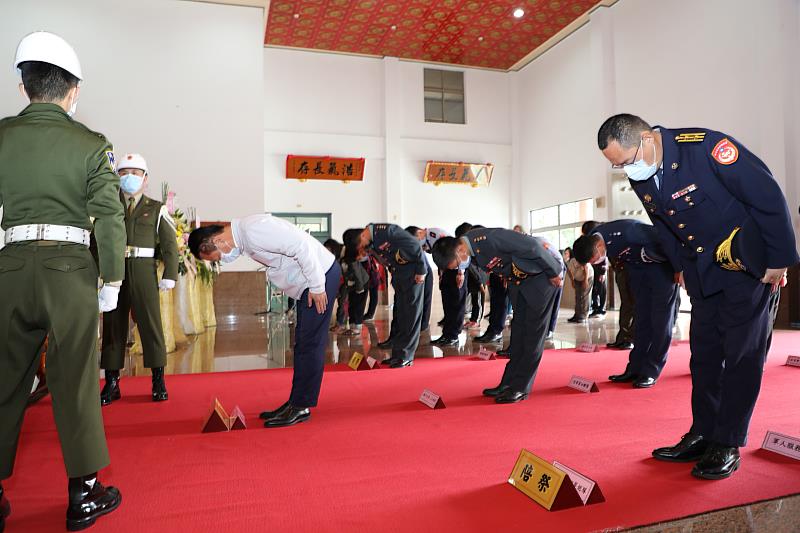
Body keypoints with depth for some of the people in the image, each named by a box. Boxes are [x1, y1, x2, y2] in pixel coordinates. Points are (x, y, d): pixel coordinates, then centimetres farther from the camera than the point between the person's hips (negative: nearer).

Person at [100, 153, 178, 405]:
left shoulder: (156, 209, 8)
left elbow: (170, 245, 3)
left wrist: (169, 275, -6)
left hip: (144, 273, -2)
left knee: (151, 323, -2)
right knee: (113, 325, 4)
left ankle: (158, 381, 4)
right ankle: (112, 383, 12)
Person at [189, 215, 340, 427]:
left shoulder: (253, 230, -24)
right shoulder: (240, 236, 7)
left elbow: (302, 247, -27)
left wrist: (317, 287, -22)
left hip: (322, 274, -10)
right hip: (307, 283, 11)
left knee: (309, 344, -6)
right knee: (303, 345, 12)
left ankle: (300, 407, 2)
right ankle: (295, 403, 20)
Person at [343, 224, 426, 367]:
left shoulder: (386, 231, -25)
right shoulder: (371, 242, 0)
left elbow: (415, 245, -23)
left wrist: (421, 271, -17)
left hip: (413, 271, -8)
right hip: (398, 275, 8)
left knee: (411, 313, -5)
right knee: (399, 314, 9)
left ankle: (405, 356, -2)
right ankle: (397, 353, 16)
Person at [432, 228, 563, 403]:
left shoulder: (488, 238, -34)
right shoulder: (472, 251, -8)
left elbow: (531, 245, -29)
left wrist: (553, 272, -19)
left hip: (542, 273, -8)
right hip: (518, 280, 8)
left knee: (533, 331, -6)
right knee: (518, 331, 8)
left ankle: (521, 388, -2)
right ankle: (508, 383, 12)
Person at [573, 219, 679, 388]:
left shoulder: (625, 231, -38)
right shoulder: (590, 241, -15)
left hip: (662, 264, -6)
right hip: (637, 267, 6)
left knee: (660, 319, -4)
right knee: (642, 319, 7)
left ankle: (650, 373, -1)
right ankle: (635, 369, 9)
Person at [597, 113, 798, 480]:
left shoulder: (706, 147, -24)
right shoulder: (640, 178, -4)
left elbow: (769, 197, -18)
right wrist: (681, 267, 14)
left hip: (748, 262, -6)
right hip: (703, 271, 6)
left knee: (742, 353, -2)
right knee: (704, 353, 8)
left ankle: (727, 446, 7)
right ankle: (703, 436, 18)